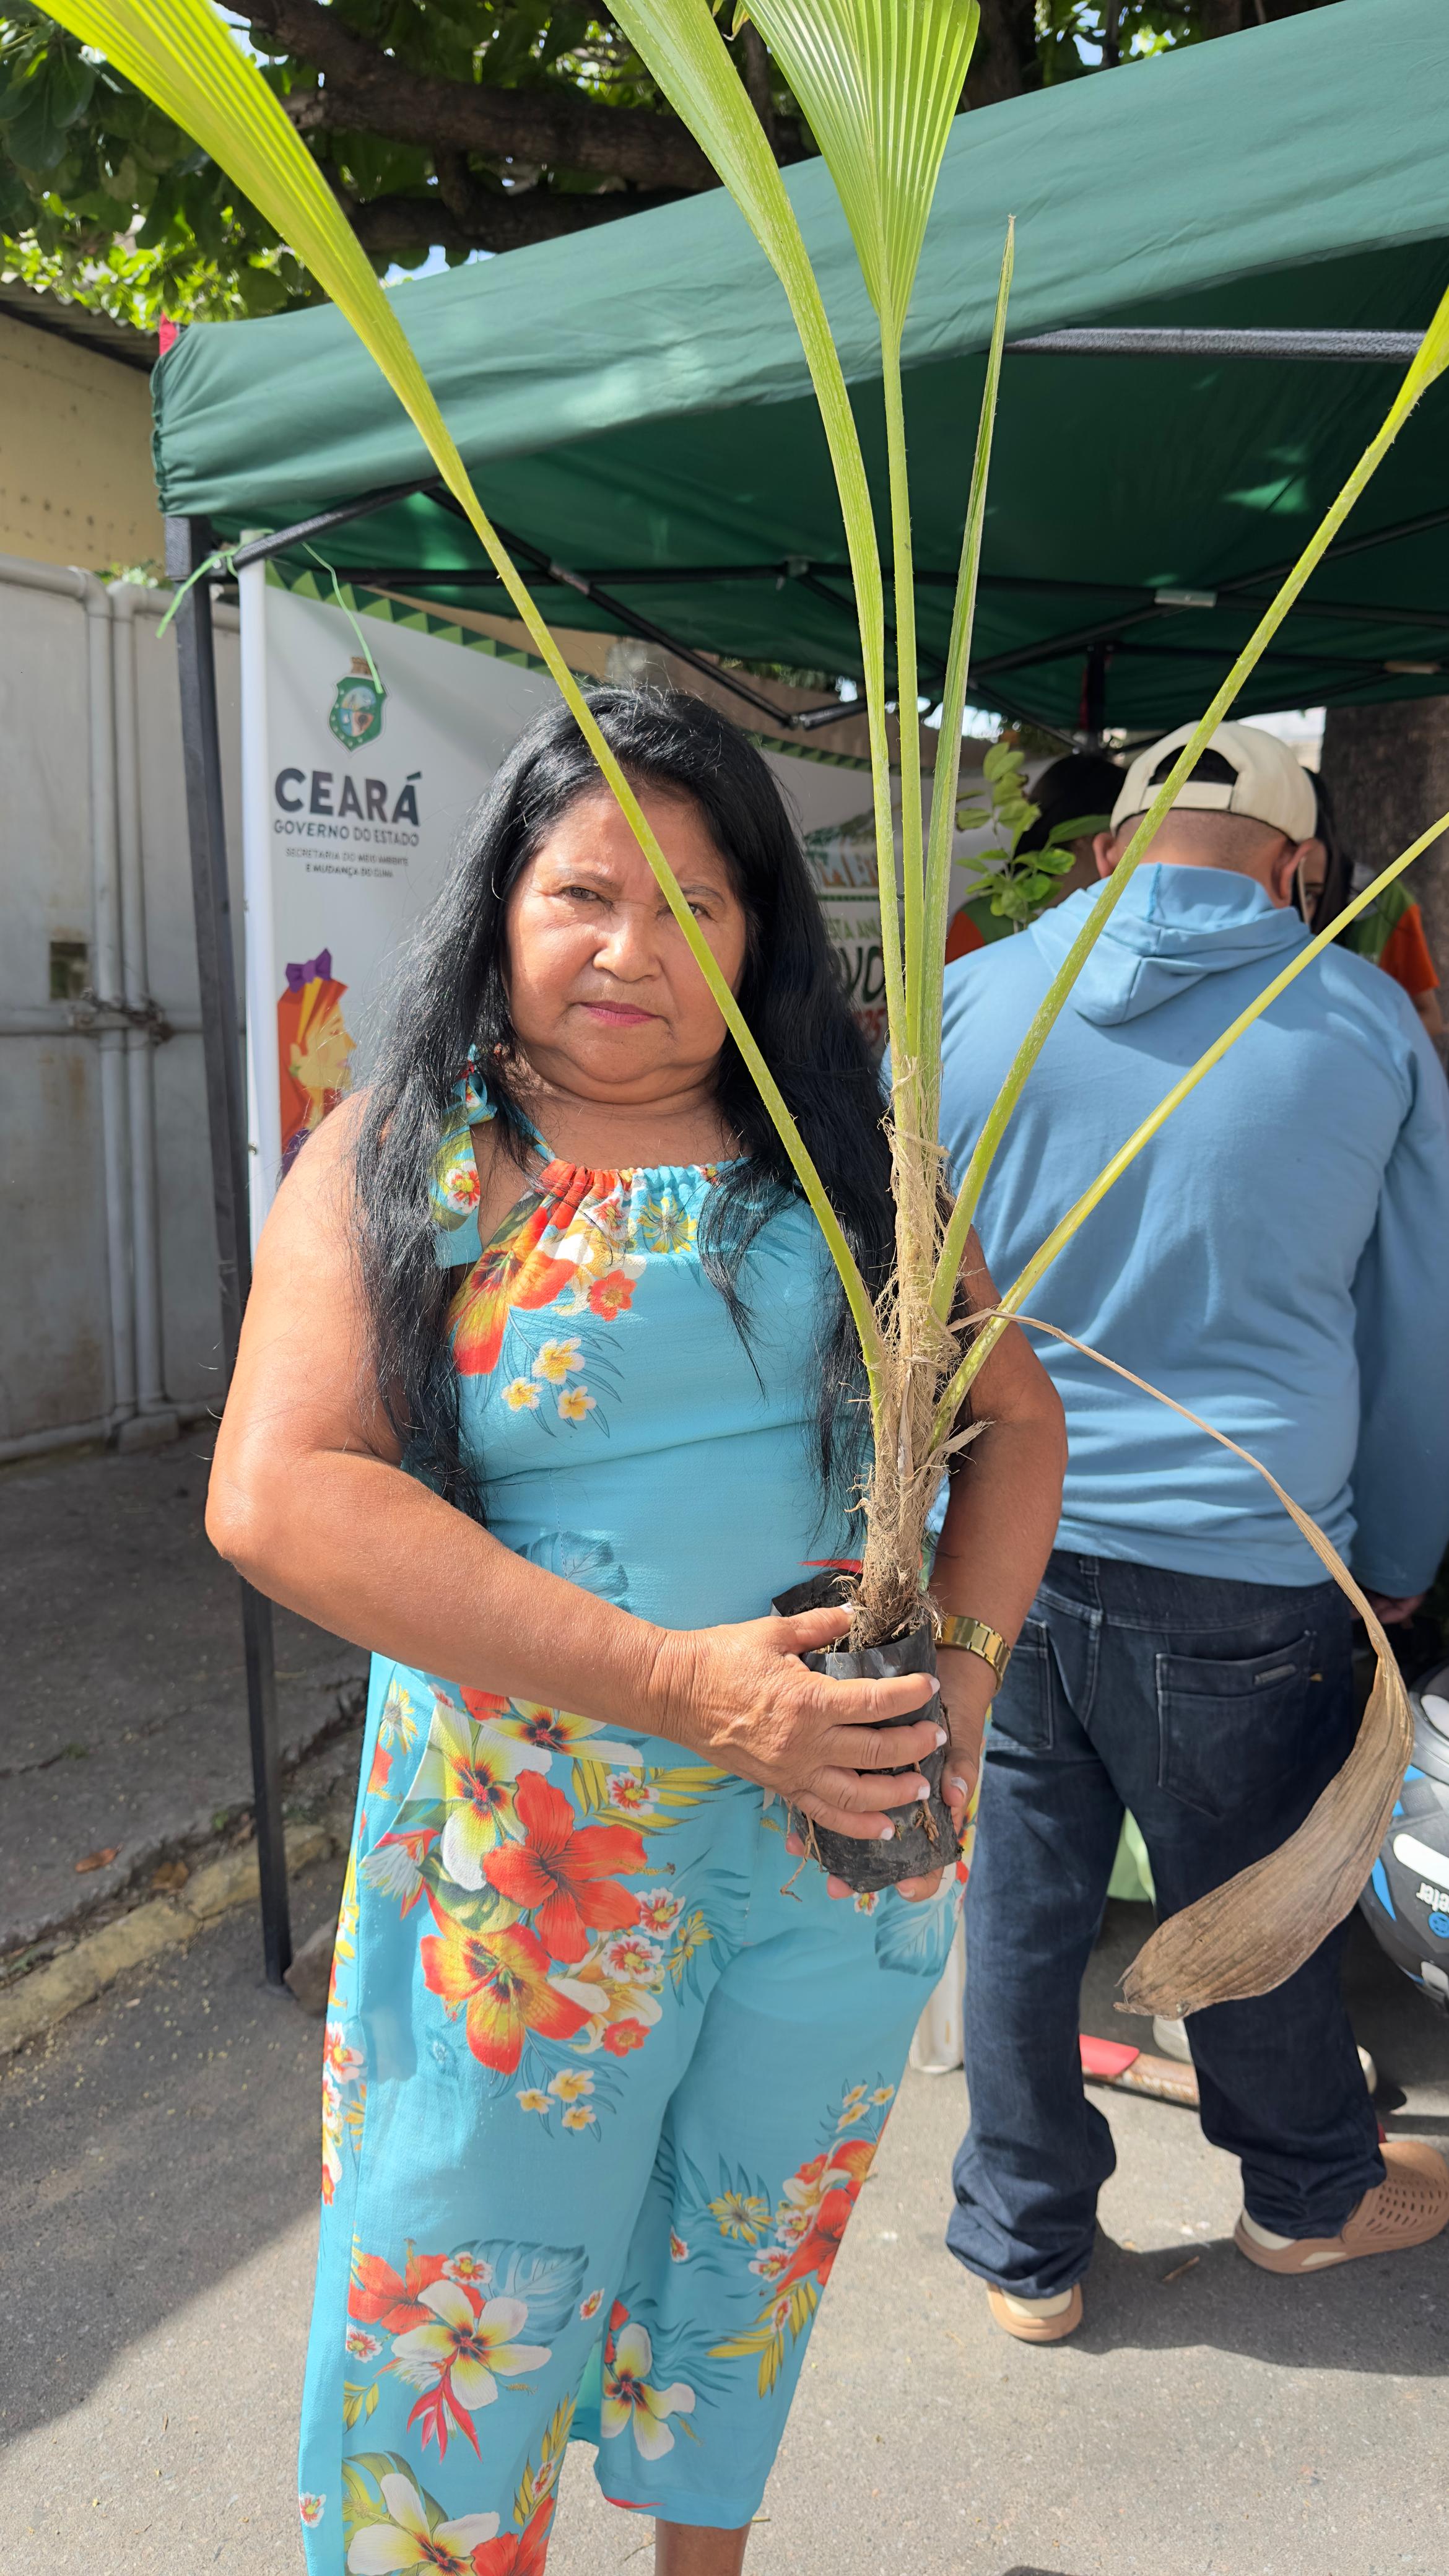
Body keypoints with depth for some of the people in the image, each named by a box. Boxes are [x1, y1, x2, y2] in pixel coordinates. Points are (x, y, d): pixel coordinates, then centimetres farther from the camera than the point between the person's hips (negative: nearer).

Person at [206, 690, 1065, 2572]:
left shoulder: (845, 1148, 2)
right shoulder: (399, 1154, -7)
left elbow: (1015, 1416, 6)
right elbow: (278, 1493, -19)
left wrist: (964, 1659, -13)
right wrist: (681, 1679, -25)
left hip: (859, 1827, 4)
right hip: (534, 1841, -3)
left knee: (759, 2257, 23)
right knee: (465, 2306, 11)